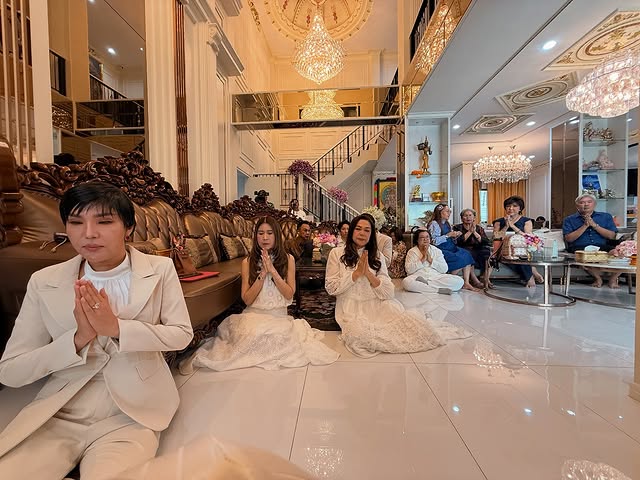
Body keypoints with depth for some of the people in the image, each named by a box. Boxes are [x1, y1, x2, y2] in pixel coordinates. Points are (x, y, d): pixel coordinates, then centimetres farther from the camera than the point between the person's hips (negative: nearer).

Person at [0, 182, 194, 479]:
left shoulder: (160, 269, -5)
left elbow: (182, 334, -7)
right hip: (56, 417, 2)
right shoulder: (43, 282, -1)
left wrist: (116, 327, -20)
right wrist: (78, 338, -18)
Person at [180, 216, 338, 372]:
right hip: (254, 315, 0)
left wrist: (273, 270, -17)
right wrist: (262, 274, -17)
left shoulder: (288, 259, 0)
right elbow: (247, 299, -5)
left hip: (278, 315, 1)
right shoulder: (248, 262, 2)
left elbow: (289, 294, -7)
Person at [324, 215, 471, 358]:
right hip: (351, 309, -3)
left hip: (378, 306, 3)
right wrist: (357, 273, -12)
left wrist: (368, 273, -13)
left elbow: (388, 293, 2)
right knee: (361, 335, -35)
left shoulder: (376, 256, 10)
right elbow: (331, 288, -5)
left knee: (412, 324, -22)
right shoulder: (337, 253, 1)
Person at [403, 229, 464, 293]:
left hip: (436, 277, 3)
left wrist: (431, 260, -5)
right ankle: (439, 290, -24)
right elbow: (409, 270, -7)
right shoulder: (412, 252, 8)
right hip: (418, 277, -3)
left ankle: (424, 283, -22)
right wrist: (422, 259, -9)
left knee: (459, 281, -21)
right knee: (406, 282, -36)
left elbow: (444, 269, 5)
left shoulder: (437, 250, 16)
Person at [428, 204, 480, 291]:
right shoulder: (434, 224, -7)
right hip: (441, 250, -8)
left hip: (451, 248, 8)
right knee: (460, 260, -24)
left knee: (467, 255, -16)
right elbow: (435, 241, -18)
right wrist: (448, 235, -16)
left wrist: (455, 236, 4)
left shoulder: (447, 224, 20)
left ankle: (466, 283, -17)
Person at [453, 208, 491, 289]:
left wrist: (475, 232, -11)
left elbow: (487, 243, -3)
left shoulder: (479, 228, 15)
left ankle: (485, 278, -21)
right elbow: (458, 242, -12)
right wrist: (469, 232, -10)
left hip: (477, 253, 3)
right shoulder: (457, 228, 8)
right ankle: (474, 280, -33)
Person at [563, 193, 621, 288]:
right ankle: (597, 277, -3)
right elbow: (568, 238, -3)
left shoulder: (606, 216, 18)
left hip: (603, 247, 3)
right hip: (580, 248, -3)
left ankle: (613, 278, 3)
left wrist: (594, 225, -4)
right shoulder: (569, 220, 10)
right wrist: (585, 226, -8)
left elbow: (612, 236, 7)